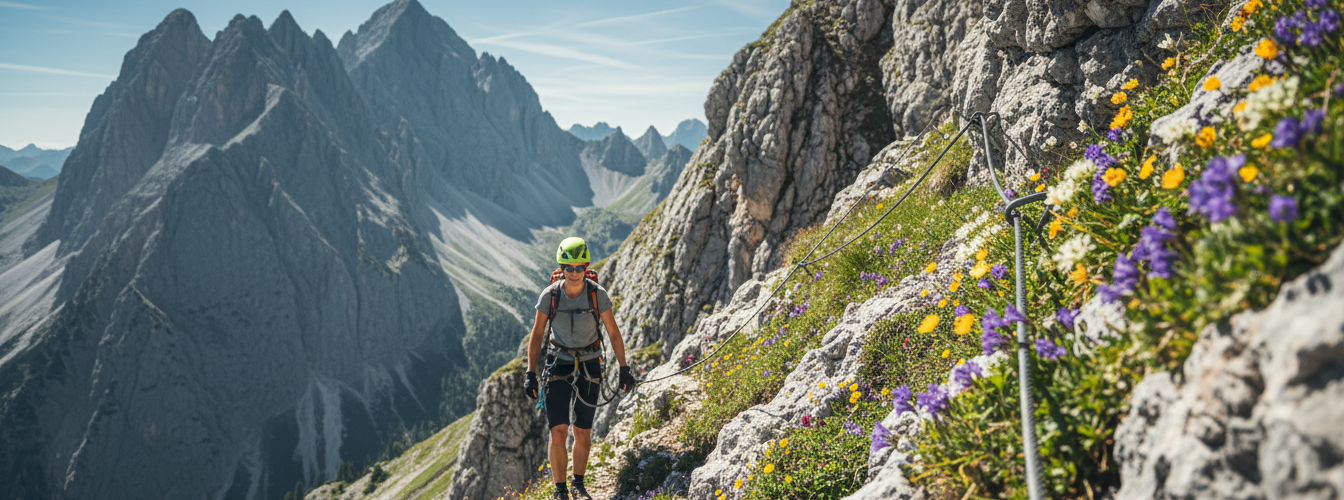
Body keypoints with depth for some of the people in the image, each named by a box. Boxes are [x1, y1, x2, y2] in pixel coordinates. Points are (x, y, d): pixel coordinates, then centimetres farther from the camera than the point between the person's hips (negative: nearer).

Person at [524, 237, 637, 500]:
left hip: (589, 365, 0)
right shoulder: (549, 296, -12)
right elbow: (537, 334, -1)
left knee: (583, 432, 5)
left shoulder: (598, 294, -13)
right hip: (559, 364, 0)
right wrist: (530, 374, -3)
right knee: (558, 432, -8)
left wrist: (624, 369, -1)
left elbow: (613, 333, -2)